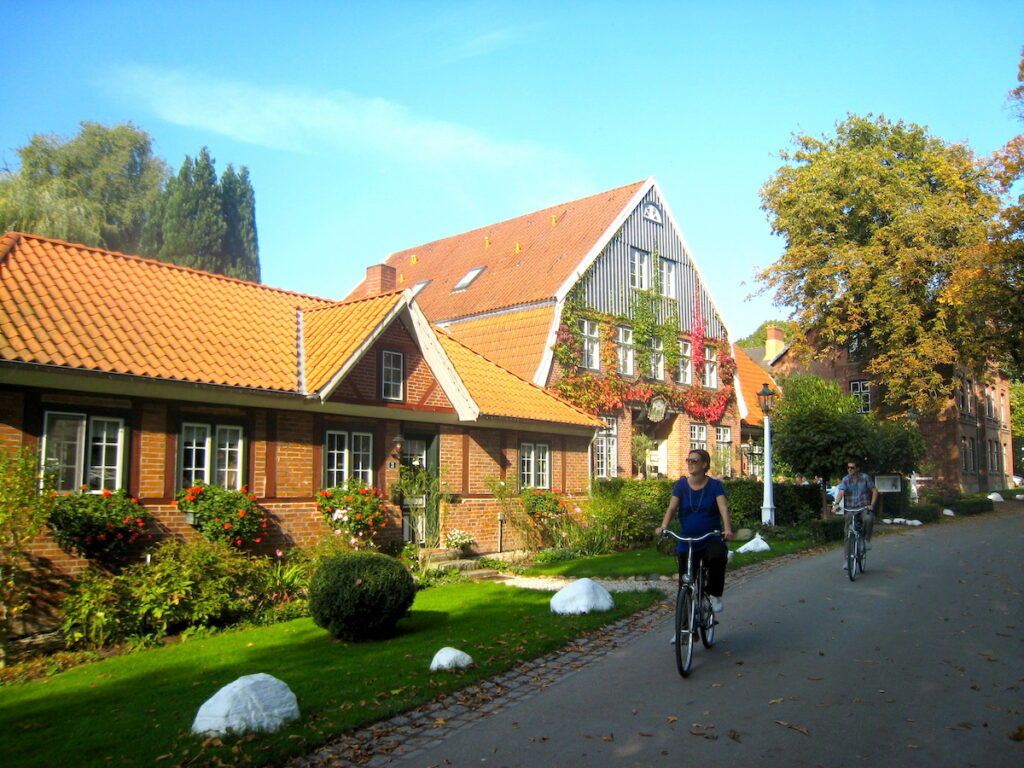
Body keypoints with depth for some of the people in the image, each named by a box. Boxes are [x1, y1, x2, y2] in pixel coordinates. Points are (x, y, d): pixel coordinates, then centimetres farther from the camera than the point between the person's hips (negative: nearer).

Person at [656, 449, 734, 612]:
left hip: (711, 539, -2)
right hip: (686, 542, 2)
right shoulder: (681, 485, 2)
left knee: (717, 557, -35)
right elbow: (672, 507, -7)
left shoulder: (715, 485, -3)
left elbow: (723, 507, -16)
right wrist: (663, 527, -25)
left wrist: (727, 528, -34)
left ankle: (715, 595, -9)